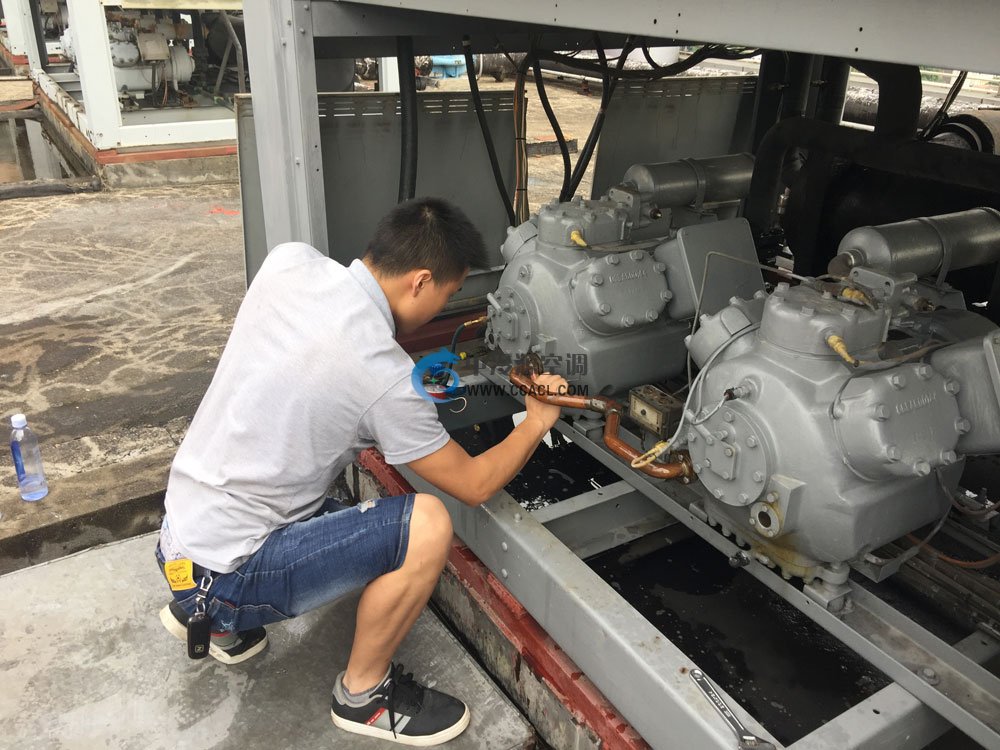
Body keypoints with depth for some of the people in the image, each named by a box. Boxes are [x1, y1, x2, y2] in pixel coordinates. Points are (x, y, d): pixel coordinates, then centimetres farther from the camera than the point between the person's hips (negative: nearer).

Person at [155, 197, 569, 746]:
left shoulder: (288, 261, -6)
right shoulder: (385, 376, -24)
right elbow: (474, 485, -11)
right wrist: (538, 422, 5)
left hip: (179, 537, 8)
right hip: (225, 574, -8)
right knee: (427, 526, -18)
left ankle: (204, 613, 28)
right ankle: (363, 696, 5)